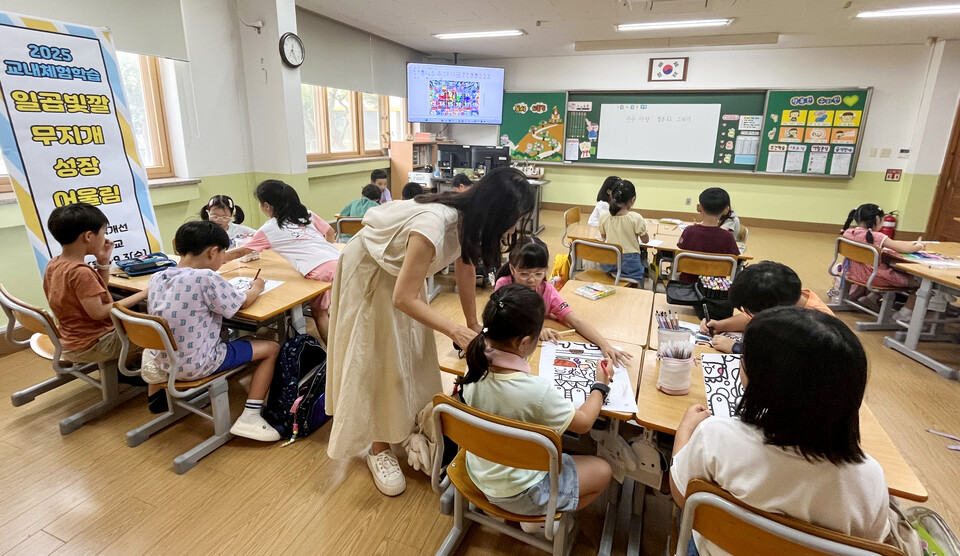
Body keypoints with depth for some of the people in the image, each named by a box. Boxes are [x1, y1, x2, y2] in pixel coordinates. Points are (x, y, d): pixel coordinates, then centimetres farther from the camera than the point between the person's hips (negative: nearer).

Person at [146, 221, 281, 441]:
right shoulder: (207, 278, -22)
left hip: (161, 361, 8)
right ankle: (250, 417, -3)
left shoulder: (156, 278, -1)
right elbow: (242, 303, -9)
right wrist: (257, 287, 11)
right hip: (196, 365, -8)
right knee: (271, 348, 0)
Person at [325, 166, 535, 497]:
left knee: (412, 353, 12)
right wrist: (455, 331, -32)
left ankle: (410, 426, 31)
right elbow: (403, 298, -34)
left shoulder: (468, 219, -16)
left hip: (401, 270, 7)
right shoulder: (433, 227, -41)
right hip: (368, 274, -7)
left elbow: (466, 268, -2)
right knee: (378, 363, 0)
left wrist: (472, 324, 3)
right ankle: (378, 449, 17)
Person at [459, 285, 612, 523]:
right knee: (602, 471, 11)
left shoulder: (475, 366, -20)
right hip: (516, 492, -6)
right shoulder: (537, 392, -36)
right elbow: (584, 423, -16)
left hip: (478, 470, 6)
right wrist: (600, 386, 0)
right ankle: (537, 520, 15)